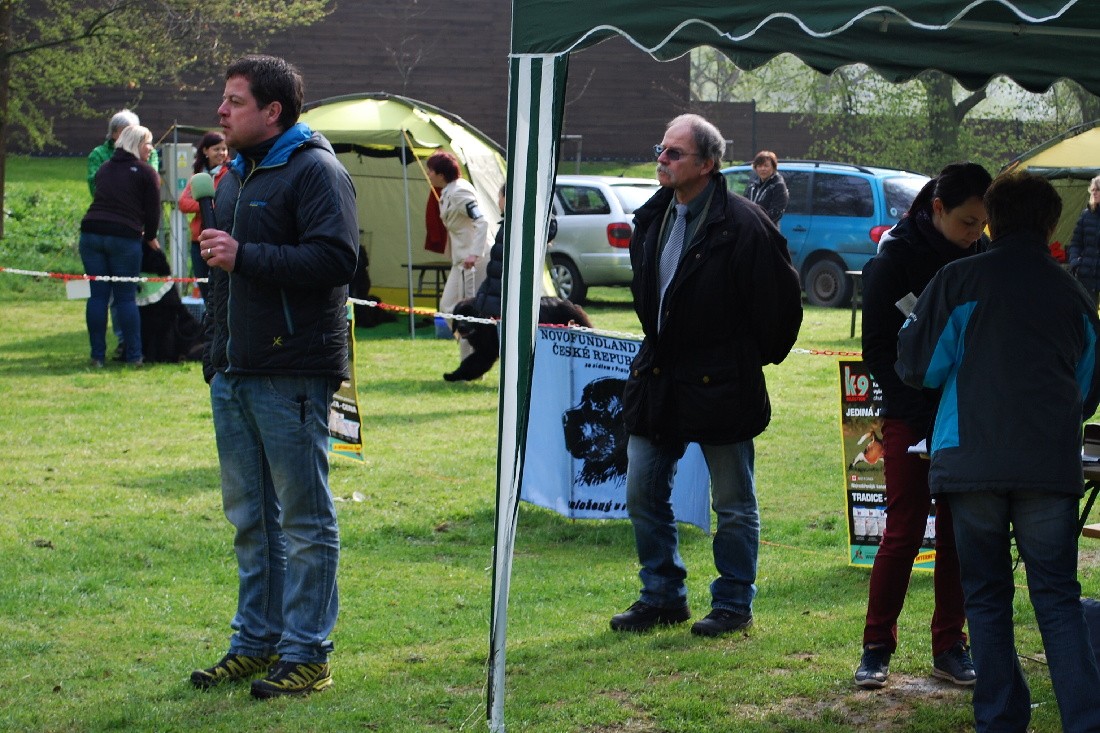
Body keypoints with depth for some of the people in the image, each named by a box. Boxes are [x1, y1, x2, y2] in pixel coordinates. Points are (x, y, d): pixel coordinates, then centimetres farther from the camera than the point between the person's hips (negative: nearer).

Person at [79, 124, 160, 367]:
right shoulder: (145, 171, 3)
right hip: (124, 237, -4)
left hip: (91, 232, 4)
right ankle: (133, 356, 3)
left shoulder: (104, 168, 21)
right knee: (126, 298, 1)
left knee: (98, 295, 5)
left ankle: (98, 356, 5)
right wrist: (150, 237, 19)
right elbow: (152, 209, 2)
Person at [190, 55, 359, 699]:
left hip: (292, 377, -9)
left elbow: (336, 259, -22)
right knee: (249, 515, 14)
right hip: (234, 373, 9)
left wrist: (244, 257, -21)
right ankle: (257, 642, 22)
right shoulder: (236, 176, 19)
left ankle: (306, 654, 2)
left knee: (304, 518, -2)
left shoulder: (315, 171, -10)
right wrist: (215, 346, 23)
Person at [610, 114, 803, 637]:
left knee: (734, 505, 5)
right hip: (657, 379, 7)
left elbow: (782, 299, -10)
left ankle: (733, 604, 16)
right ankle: (663, 597, 21)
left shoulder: (742, 225, -16)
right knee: (644, 495, 9)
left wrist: (758, 357, 0)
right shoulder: (652, 219, 6)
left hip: (720, 386, -7)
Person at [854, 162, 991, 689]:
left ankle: (949, 646, 13)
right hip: (910, 420, -4)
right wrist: (929, 410, -17)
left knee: (960, 533, 5)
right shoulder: (895, 258, -11)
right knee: (904, 533, -4)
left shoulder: (982, 258, 2)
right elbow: (878, 349, -10)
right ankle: (877, 647, 7)